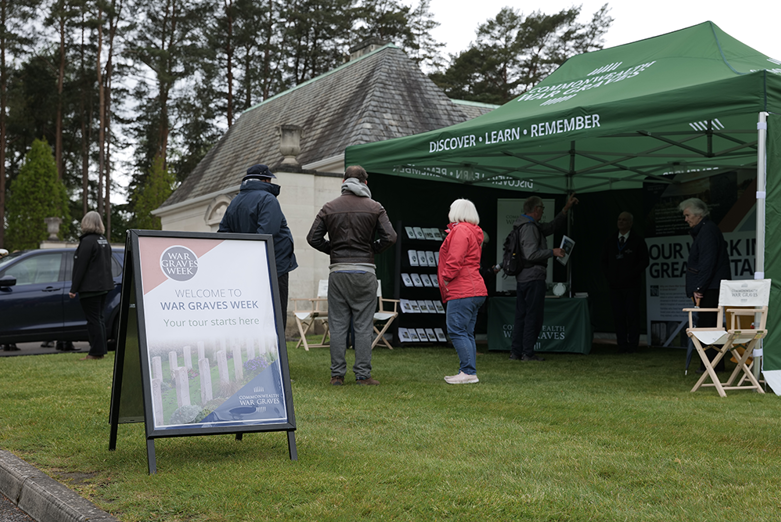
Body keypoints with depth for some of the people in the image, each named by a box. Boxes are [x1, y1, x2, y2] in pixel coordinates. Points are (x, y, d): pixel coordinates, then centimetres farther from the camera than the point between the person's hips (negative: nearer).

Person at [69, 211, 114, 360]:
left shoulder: (87, 241, -14)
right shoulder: (105, 241, 14)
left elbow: (80, 267, -16)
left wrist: (73, 288, -14)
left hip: (90, 288, -9)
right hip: (104, 286, 9)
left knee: (93, 320, -6)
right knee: (99, 318, 13)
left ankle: (96, 352, -6)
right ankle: (101, 350, 15)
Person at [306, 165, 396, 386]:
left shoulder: (329, 207, 5)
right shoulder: (374, 208, 0)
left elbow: (313, 237, 2)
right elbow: (389, 237, -8)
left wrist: (333, 250, 13)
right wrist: (371, 250, 8)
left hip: (338, 272, 2)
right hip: (365, 271, -1)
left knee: (338, 326, 6)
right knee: (363, 326, 3)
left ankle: (337, 374, 8)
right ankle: (363, 374, 4)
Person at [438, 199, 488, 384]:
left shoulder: (460, 230, -10)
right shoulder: (474, 232, 22)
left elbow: (455, 260, -18)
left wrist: (446, 279, -9)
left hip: (462, 291, -10)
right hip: (475, 291, 11)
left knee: (457, 331, -11)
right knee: (467, 333, 11)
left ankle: (468, 372, -13)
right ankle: (469, 372, 13)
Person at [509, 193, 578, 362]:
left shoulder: (531, 226, 16)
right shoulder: (529, 227, -16)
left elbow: (551, 227, 25)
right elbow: (531, 254, -24)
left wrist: (566, 209, 24)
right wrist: (552, 252, -15)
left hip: (522, 278, 10)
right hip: (533, 278, -10)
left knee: (521, 316, 11)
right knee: (533, 316, -4)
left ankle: (516, 351, 13)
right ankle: (528, 353, -2)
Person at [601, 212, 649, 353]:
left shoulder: (637, 240, 3)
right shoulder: (610, 240, 13)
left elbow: (644, 260, -1)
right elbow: (604, 260, 16)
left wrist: (631, 274, -11)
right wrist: (609, 275, 2)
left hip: (631, 284, -3)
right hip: (615, 284, 3)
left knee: (632, 314, -3)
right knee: (618, 315, 1)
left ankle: (632, 345, 2)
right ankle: (622, 345, 5)